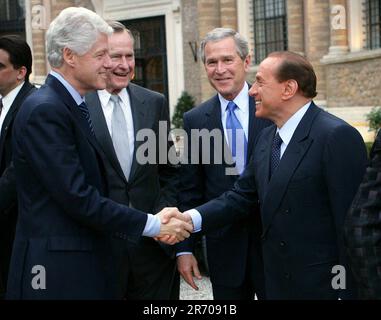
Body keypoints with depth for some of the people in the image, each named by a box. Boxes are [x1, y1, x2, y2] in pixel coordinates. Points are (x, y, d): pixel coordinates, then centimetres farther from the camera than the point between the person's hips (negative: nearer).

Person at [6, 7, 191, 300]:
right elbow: (77, 197, -21)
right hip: (56, 272, -9)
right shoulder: (45, 111, -16)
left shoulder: (72, 106, 13)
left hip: (89, 265, 9)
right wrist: (152, 225, -15)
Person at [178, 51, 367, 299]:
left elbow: (352, 219, -19)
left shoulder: (338, 136, -17)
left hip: (325, 286, -7)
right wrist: (191, 218, -6)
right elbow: (242, 196, 9)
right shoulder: (267, 137, 9)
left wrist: (347, 289, -18)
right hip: (277, 283, 8)